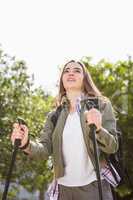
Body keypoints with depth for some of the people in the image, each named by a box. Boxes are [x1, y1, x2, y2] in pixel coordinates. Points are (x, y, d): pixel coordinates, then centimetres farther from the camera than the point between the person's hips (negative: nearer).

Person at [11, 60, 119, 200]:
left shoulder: (101, 105, 1)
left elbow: (113, 146, -7)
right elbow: (44, 149, 0)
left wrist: (98, 129, -27)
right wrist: (26, 144, -22)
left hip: (94, 186, -3)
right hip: (64, 188, 3)